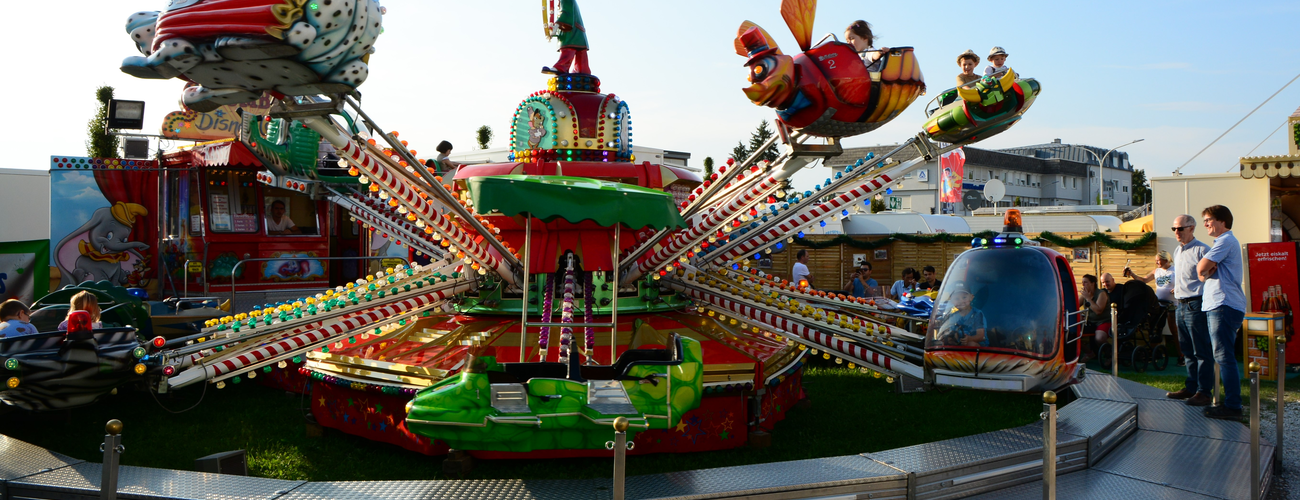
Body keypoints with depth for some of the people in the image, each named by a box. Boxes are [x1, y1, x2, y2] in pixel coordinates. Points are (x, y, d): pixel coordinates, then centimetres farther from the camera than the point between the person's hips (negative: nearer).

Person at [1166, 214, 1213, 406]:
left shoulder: (1201, 250, -11)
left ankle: (1204, 392, 1)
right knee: (1187, 350, 14)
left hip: (1196, 305, -9)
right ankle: (1191, 387, 22)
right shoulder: (1177, 251, 16)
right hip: (1181, 305, 9)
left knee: (1202, 351, -3)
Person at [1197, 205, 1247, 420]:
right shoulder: (1226, 242, 25)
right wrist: (1207, 270, -4)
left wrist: (1203, 271, 3)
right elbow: (1203, 270, 17)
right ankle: (1230, 402, 17)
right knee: (1223, 356, 13)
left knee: (1223, 356, -10)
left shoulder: (1225, 241, -9)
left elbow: (1201, 268, -18)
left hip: (1224, 306, -11)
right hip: (1218, 305, 11)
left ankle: (1232, 407, -9)